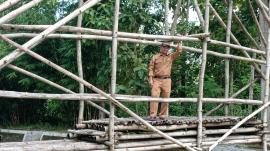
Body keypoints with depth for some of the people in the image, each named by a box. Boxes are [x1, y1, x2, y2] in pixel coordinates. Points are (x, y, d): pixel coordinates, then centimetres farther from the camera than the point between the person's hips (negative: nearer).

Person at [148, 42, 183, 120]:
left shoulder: (171, 56, 14)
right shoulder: (155, 57, 8)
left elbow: (179, 51, 2)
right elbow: (151, 68, 4)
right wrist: (150, 79, -4)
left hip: (167, 80, 2)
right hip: (156, 80, -2)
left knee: (166, 98, 1)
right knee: (154, 96, -12)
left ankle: (163, 115, 9)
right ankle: (152, 115, -14)